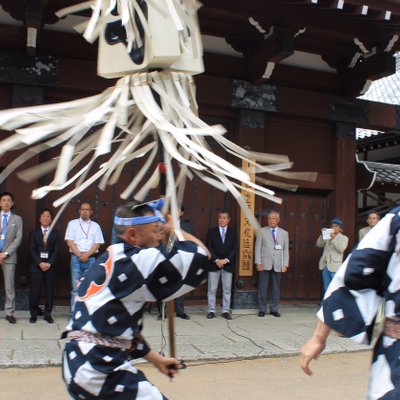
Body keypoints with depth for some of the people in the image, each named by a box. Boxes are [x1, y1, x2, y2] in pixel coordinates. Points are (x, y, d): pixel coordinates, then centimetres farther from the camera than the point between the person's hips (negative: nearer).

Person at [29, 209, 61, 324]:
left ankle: (47, 314, 8)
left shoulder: (56, 233, 9)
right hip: (36, 266, 0)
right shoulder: (34, 233, 11)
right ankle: (33, 314, 9)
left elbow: (56, 250, 1)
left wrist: (49, 263, -11)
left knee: (50, 291, 1)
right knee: (34, 291, -2)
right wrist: (40, 263, -11)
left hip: (50, 266, 0)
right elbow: (32, 250, 2)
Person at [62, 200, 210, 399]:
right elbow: (201, 254, -16)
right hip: (98, 371, -10)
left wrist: (155, 359, 21)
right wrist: (173, 228, 2)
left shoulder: (108, 261, 14)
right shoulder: (138, 260, -14)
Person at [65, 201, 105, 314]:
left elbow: (97, 244, 4)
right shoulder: (72, 223, 8)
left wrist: (86, 255, -11)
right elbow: (69, 242, 0)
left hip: (90, 259, 1)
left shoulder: (96, 226, 11)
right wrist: (80, 255, -9)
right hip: (76, 258, -1)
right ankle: (73, 313, 1)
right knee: (76, 287, -2)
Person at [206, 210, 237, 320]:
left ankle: (226, 311, 10)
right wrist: (216, 260, -13)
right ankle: (211, 311, 8)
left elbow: (234, 249, 1)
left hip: (228, 265, 1)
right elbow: (209, 248, -2)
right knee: (212, 289, 1)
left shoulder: (233, 233, 8)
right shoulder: (211, 232, 5)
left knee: (227, 290, 4)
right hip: (214, 264, -1)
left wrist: (226, 260, -12)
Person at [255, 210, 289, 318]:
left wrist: (285, 265, 2)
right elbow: (258, 248, 3)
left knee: (276, 288, 4)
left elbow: (286, 250, 10)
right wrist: (258, 263, -5)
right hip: (265, 264, -1)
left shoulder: (284, 233, 11)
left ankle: (274, 309, 14)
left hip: (278, 266, 2)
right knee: (262, 288, 0)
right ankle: (262, 309, 11)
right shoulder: (262, 231, 5)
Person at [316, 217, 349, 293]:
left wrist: (334, 239, -17)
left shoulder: (344, 238, 4)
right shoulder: (328, 236, 15)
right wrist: (322, 235, -7)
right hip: (325, 265, 5)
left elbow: (341, 249, -11)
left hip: (335, 267, -5)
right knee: (327, 289, 10)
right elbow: (319, 244, 6)